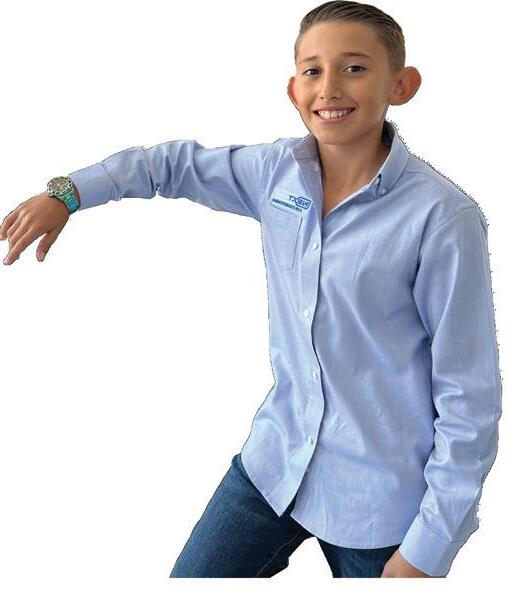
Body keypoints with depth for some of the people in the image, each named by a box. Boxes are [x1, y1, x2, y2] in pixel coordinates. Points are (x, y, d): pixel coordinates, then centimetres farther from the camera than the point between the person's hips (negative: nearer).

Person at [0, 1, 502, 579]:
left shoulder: (444, 217, -19)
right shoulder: (276, 171, -5)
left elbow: (469, 397, -15)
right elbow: (178, 162, 14)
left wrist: (427, 551, -12)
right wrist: (66, 193, 3)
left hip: (380, 500, -4)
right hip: (275, 460, 4)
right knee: (190, 577, 12)